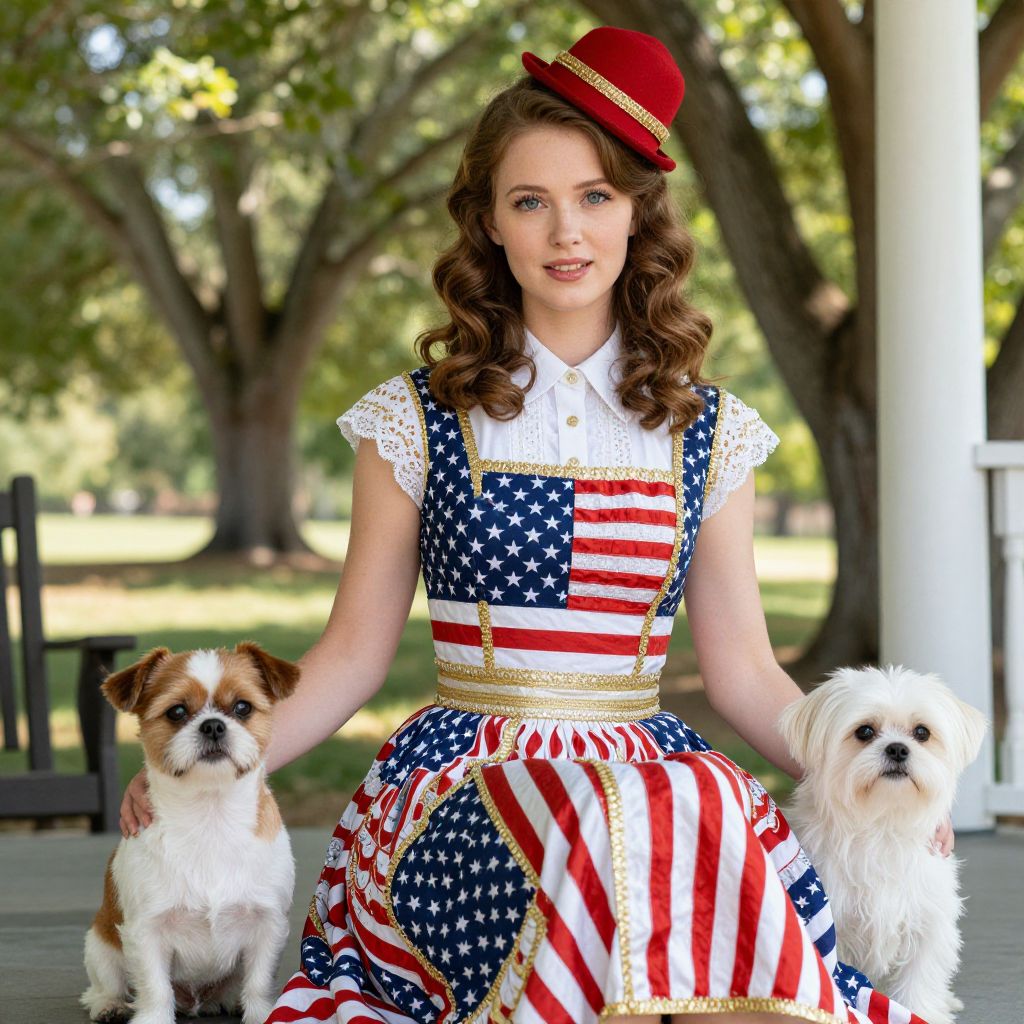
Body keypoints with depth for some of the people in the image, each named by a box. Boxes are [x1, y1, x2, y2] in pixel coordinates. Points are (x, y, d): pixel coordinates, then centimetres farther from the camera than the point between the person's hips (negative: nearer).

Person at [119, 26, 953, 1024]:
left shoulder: (709, 433, 11)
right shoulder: (416, 421, 6)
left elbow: (742, 671, 12)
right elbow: (354, 654, 8)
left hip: (651, 765, 2)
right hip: (462, 782, -2)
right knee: (626, 837, -36)